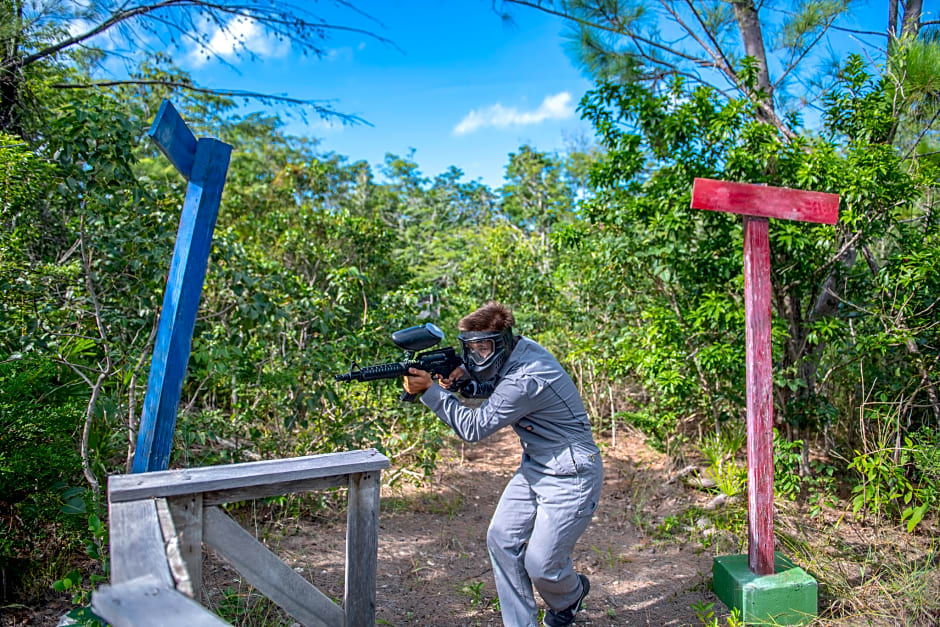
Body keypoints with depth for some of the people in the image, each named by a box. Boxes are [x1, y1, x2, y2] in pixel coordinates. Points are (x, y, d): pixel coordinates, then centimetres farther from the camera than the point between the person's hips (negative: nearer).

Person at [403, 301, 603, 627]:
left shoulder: (526, 380, -30)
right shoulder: (516, 351, -3)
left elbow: (473, 428, -24)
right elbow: (492, 387, 13)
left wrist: (430, 389, -23)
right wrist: (462, 381, -9)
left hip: (570, 477, -9)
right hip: (535, 467, 9)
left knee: (540, 565, -1)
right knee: (501, 539, 3)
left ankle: (571, 594, 34)